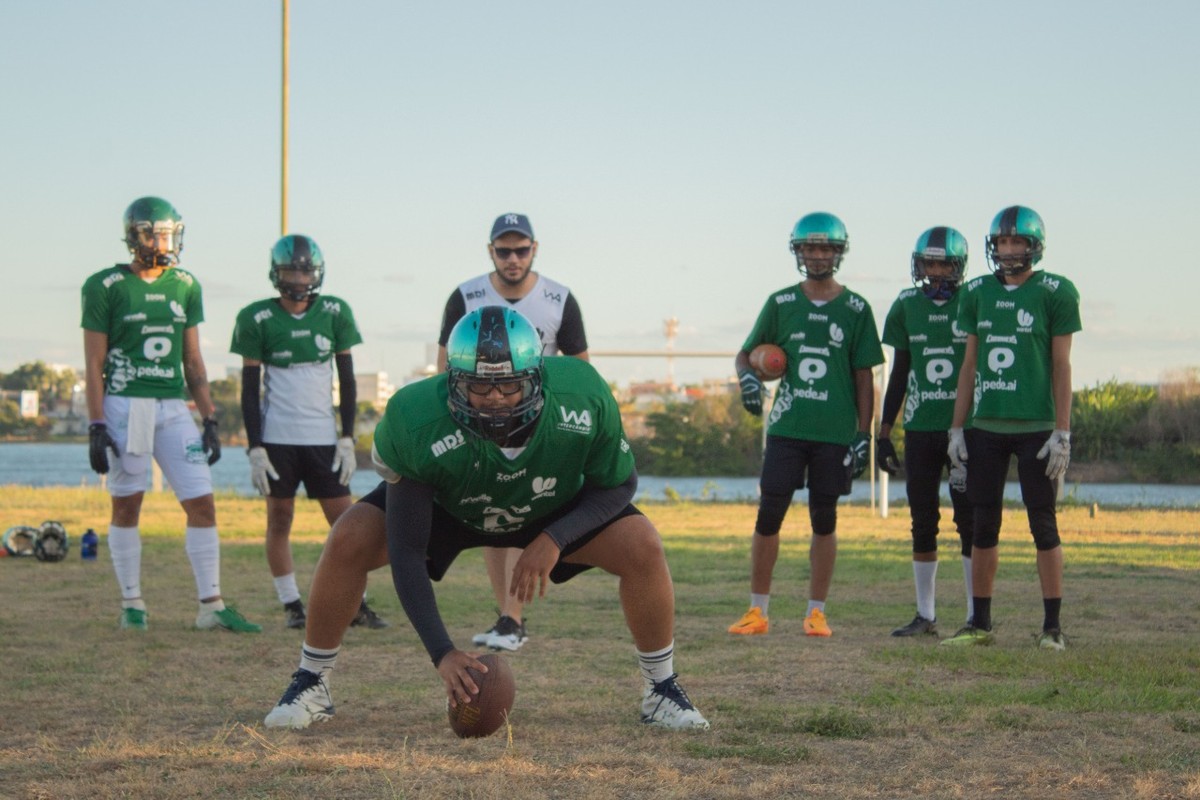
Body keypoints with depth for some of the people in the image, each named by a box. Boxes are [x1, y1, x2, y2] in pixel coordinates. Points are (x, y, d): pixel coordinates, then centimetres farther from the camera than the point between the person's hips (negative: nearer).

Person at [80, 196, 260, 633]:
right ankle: (132, 603, 15)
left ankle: (211, 605, 3)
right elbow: (94, 364, -3)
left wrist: (209, 419, 9)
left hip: (173, 408, 4)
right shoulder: (107, 287, -3)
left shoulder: (185, 286, 10)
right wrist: (96, 427, -9)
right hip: (124, 405, -4)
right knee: (126, 505, 5)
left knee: (202, 504, -1)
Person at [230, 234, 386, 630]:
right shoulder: (257, 319, -1)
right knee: (280, 519, 2)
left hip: (323, 436, 2)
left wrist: (347, 438, 1)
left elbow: (347, 380, 7)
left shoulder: (335, 313, 3)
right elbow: (250, 388, 0)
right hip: (276, 437, -1)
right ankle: (291, 605, 10)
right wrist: (255, 448, -6)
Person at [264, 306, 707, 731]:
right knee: (350, 540, -25)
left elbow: (618, 484, -16)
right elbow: (406, 550, -31)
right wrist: (441, 653, -38)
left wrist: (553, 540, -32)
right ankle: (311, 685, -3)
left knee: (642, 546, -21)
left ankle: (661, 691, 2)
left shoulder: (583, 397, -35)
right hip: (445, 507, -1)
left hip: (556, 512, 1)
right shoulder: (418, 424, -39)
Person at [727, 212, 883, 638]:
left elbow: (863, 377, 4)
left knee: (824, 521, 6)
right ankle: (758, 611, 7)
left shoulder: (855, 309, 3)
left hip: (835, 433, -1)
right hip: (787, 427, 1)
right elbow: (748, 352, 14)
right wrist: (747, 375, -10)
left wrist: (863, 434, -2)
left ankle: (816, 612, 15)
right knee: (768, 516, -1)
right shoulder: (780, 303, 6)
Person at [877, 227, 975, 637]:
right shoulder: (907, 306, 8)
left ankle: (977, 615, 4)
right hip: (920, 429, 4)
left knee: (970, 520, -2)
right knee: (923, 522, 7)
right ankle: (925, 615, 14)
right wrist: (884, 431, 11)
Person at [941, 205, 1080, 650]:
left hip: (1036, 427, -4)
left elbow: (1061, 366, -3)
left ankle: (1052, 626, 6)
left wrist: (1062, 433, -8)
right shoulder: (978, 293, 10)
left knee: (1043, 525, -1)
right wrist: (957, 427, 11)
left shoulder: (1054, 293, -2)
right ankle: (980, 623, 15)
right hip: (985, 428, 4)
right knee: (984, 525, 7)